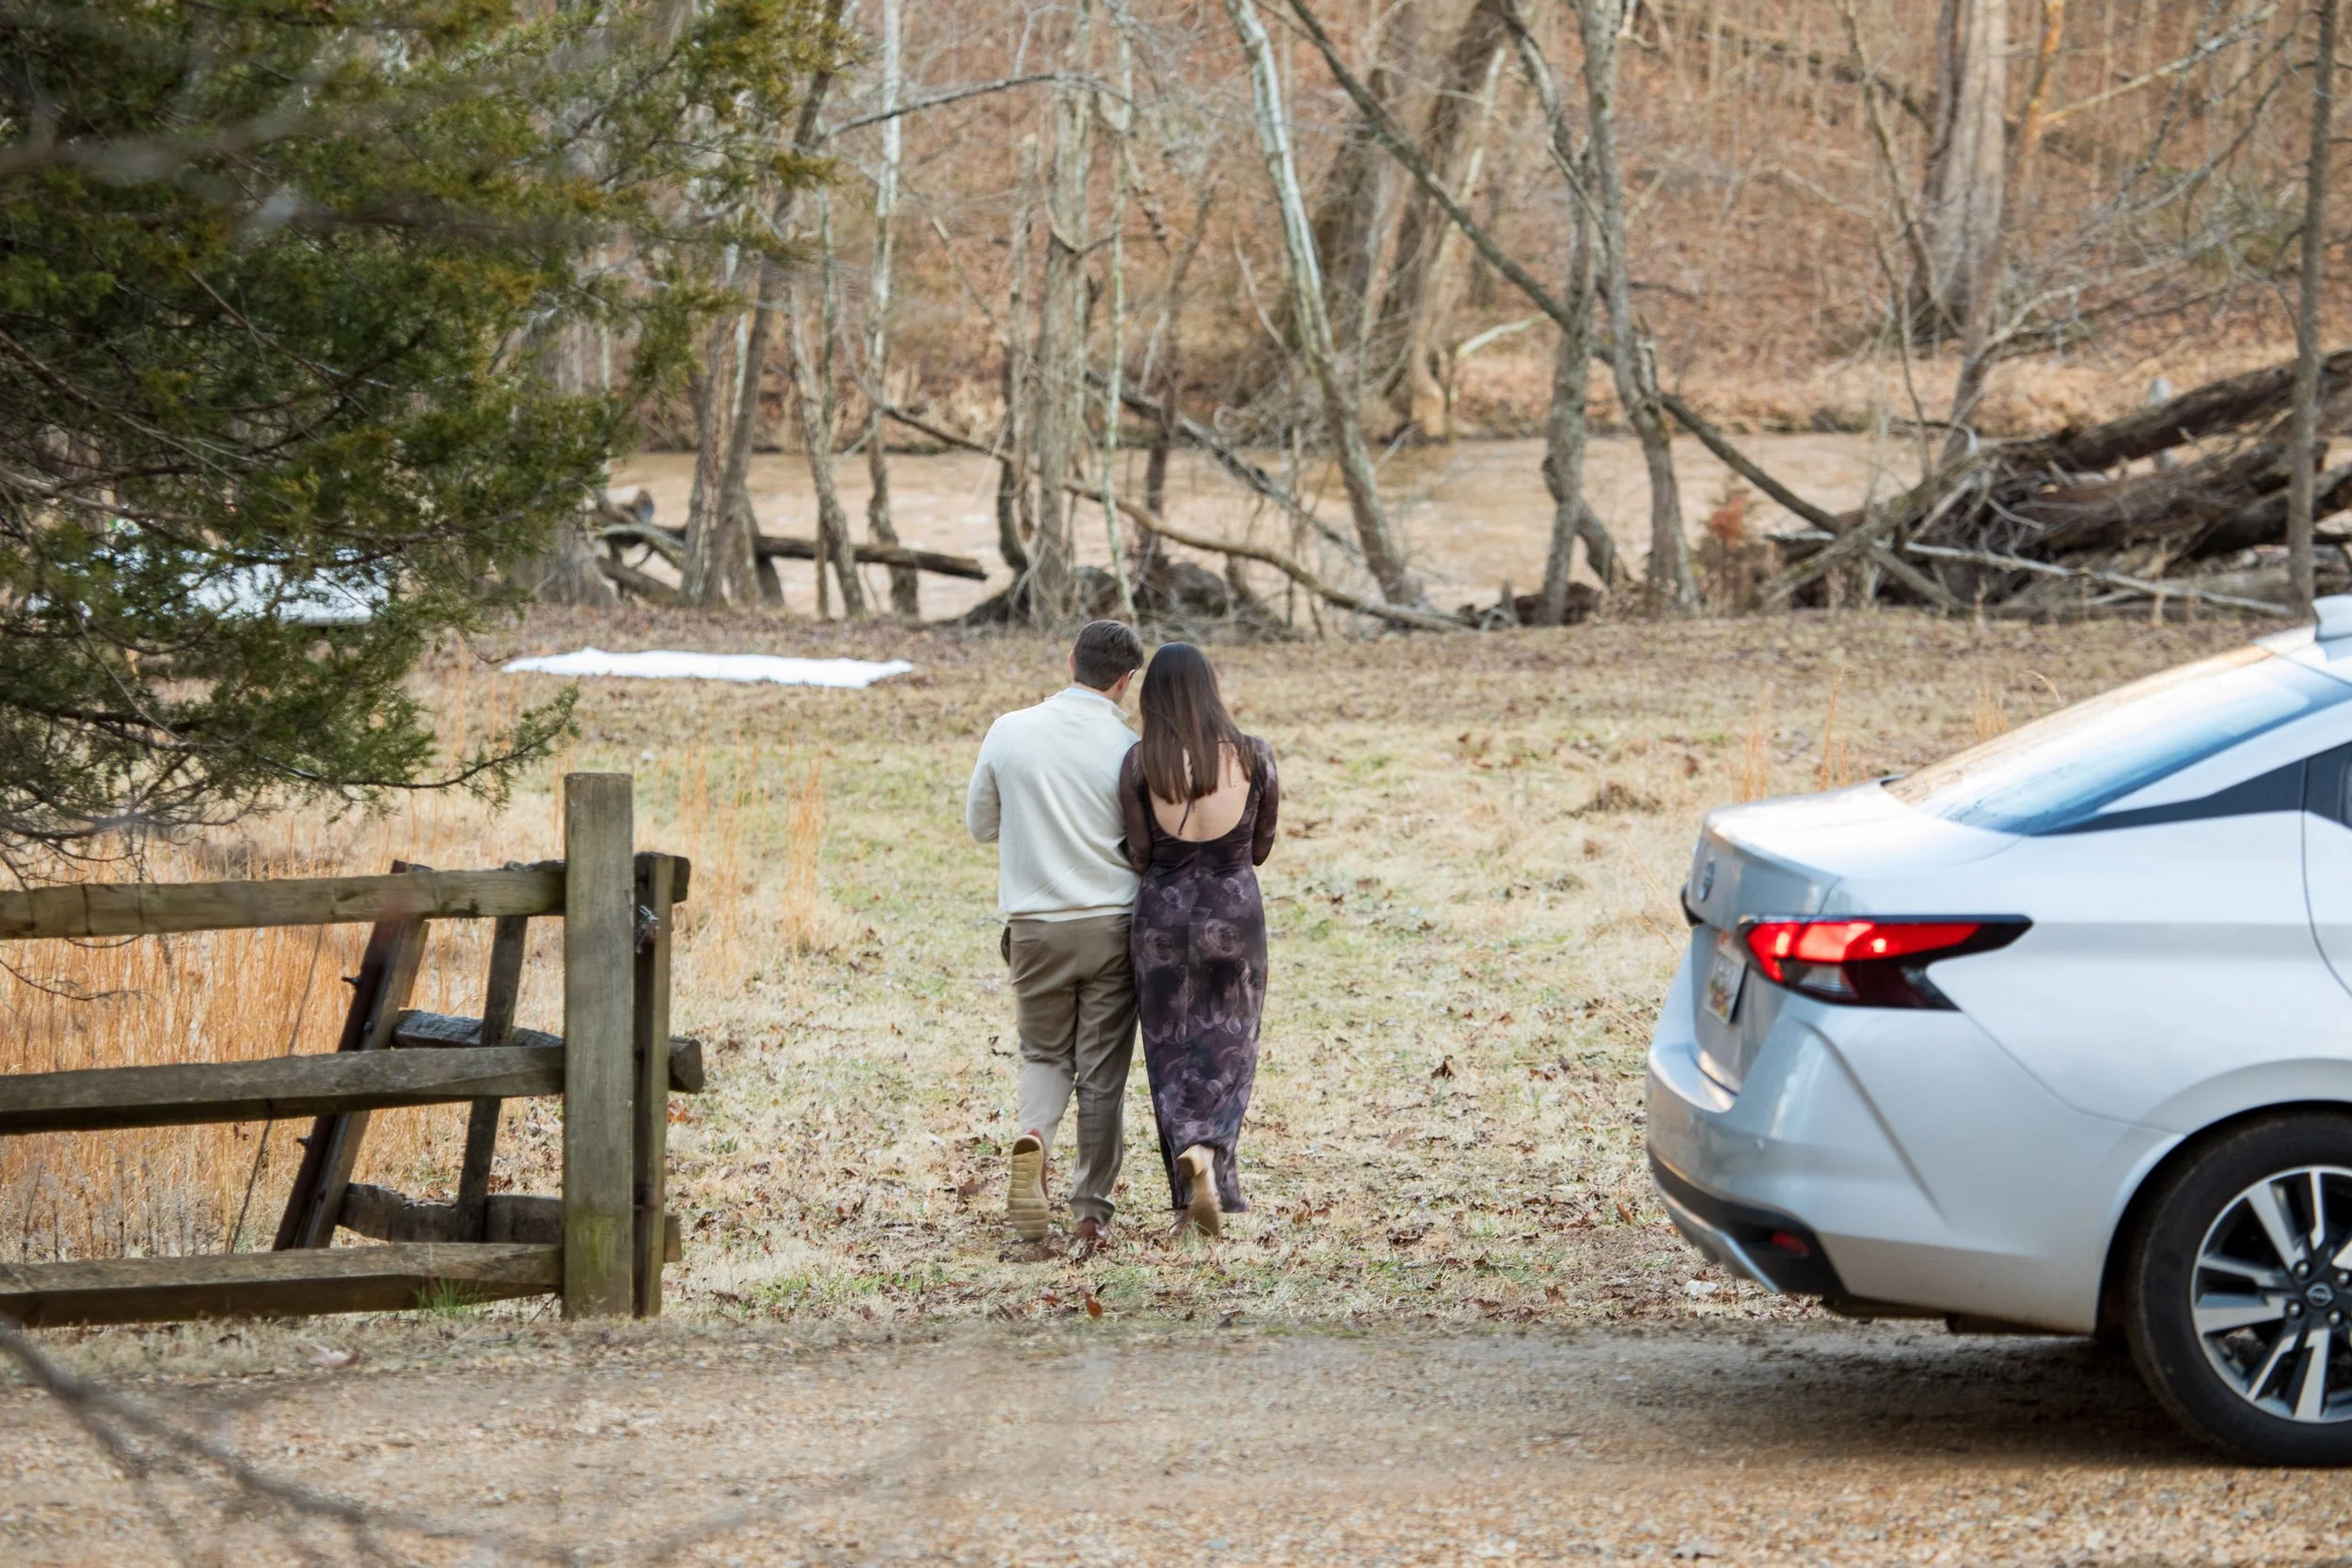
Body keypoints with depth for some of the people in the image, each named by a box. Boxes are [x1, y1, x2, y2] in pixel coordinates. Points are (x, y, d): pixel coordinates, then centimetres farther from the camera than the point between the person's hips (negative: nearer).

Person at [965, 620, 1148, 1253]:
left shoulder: (1010, 732, -4)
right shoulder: (1130, 751, -9)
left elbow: (980, 824, 8)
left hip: (1036, 928, 1)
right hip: (1112, 923, -1)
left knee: (1045, 1055, 18)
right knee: (1102, 1075, 9)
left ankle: (1032, 1138, -12)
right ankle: (1091, 1212, 12)